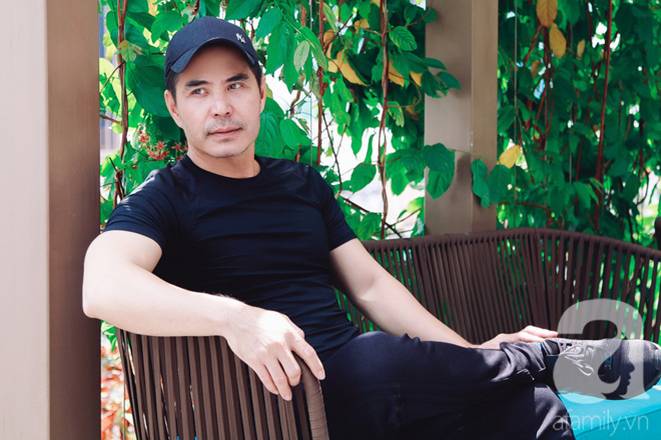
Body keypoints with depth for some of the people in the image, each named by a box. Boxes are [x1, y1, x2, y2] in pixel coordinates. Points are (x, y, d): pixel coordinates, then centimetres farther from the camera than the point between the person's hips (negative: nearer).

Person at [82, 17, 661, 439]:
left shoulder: (303, 183, 18)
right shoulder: (162, 199, -1)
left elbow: (371, 286, 16)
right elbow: (103, 288, -22)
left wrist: (473, 358, 3)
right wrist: (234, 316, -37)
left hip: (363, 390, 6)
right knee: (375, 359, -35)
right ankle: (556, 355, -8)